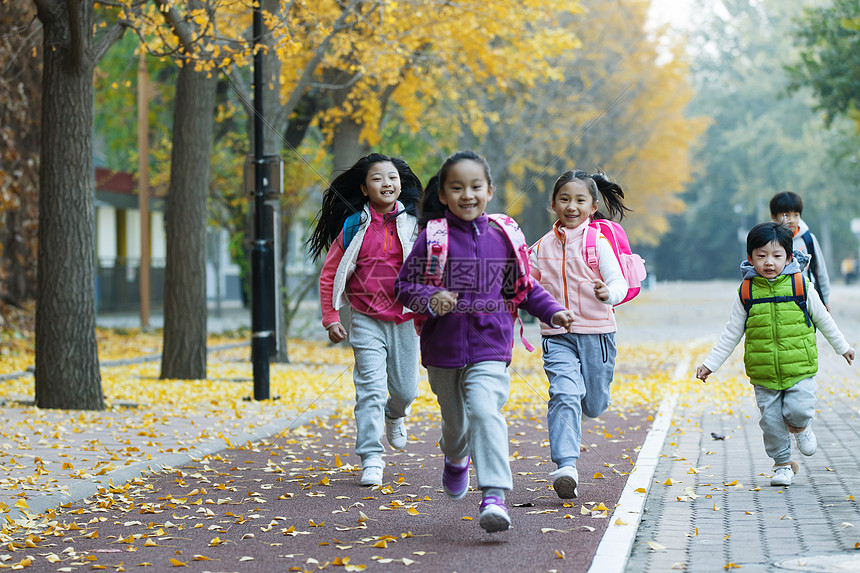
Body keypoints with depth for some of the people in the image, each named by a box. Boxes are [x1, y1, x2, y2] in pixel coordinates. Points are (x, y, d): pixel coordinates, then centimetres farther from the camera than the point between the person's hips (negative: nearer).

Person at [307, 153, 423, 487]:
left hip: (405, 318, 2)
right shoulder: (354, 226, -2)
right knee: (370, 388, -11)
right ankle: (371, 459, -7)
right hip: (366, 319, -2)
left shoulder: (414, 224, 0)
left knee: (405, 390, 9)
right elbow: (329, 274, 4)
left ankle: (394, 416, 45)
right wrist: (330, 318, -1)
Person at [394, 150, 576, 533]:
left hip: (489, 347, -1)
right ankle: (455, 461, 53)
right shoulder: (433, 238, -5)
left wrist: (553, 312, 4)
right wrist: (430, 300, -23)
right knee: (454, 420, 18)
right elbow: (405, 285, -3)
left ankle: (494, 496, -27)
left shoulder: (502, 239, 2)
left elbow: (522, 287, 15)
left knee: (485, 412, -22)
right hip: (443, 347, 1)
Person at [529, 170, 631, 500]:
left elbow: (618, 281, -15)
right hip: (557, 336, 1)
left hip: (596, 333, -1)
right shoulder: (542, 247, 6)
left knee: (594, 407, 9)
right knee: (564, 396, -19)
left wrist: (609, 294, -36)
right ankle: (566, 466, -24)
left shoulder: (598, 241, -4)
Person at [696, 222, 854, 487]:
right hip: (763, 373, 1)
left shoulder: (801, 286, -3)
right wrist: (710, 364, 6)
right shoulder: (747, 293, -1)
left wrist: (842, 346, 22)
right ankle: (783, 463, 21)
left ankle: (800, 427, 21)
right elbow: (731, 333, 7)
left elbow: (822, 319, 12)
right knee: (771, 420, 2)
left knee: (798, 411, -15)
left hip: (799, 368, -1)